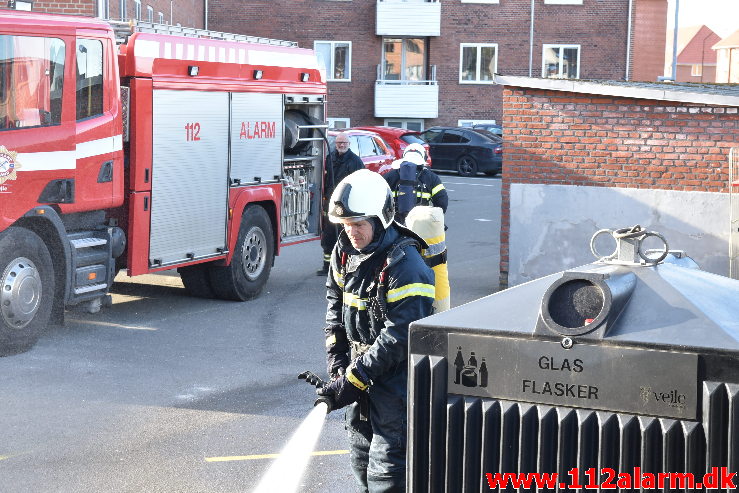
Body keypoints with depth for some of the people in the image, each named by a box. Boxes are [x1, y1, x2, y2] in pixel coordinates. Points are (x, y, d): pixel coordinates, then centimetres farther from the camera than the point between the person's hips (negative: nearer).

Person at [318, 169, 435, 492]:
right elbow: (335, 308, 13)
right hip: (358, 365, 8)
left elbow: (400, 336, -25)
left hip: (395, 376, -8)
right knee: (361, 457, 19)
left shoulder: (404, 265, -22)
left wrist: (354, 380, -25)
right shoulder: (345, 252, 3)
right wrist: (336, 363, 1)